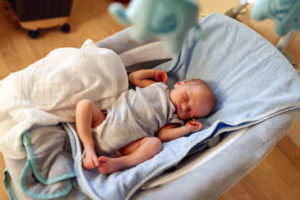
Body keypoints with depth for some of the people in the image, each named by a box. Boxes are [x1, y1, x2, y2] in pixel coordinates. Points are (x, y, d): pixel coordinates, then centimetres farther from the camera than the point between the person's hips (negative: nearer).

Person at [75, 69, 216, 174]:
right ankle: (89, 149, -20)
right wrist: (153, 73, 20)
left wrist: (187, 129, -13)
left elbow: (163, 134, -8)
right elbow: (133, 77, 27)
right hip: (106, 121, 3)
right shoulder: (158, 86, 17)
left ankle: (117, 163, -35)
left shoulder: (174, 120, 9)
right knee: (85, 104, -17)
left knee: (155, 143, -30)